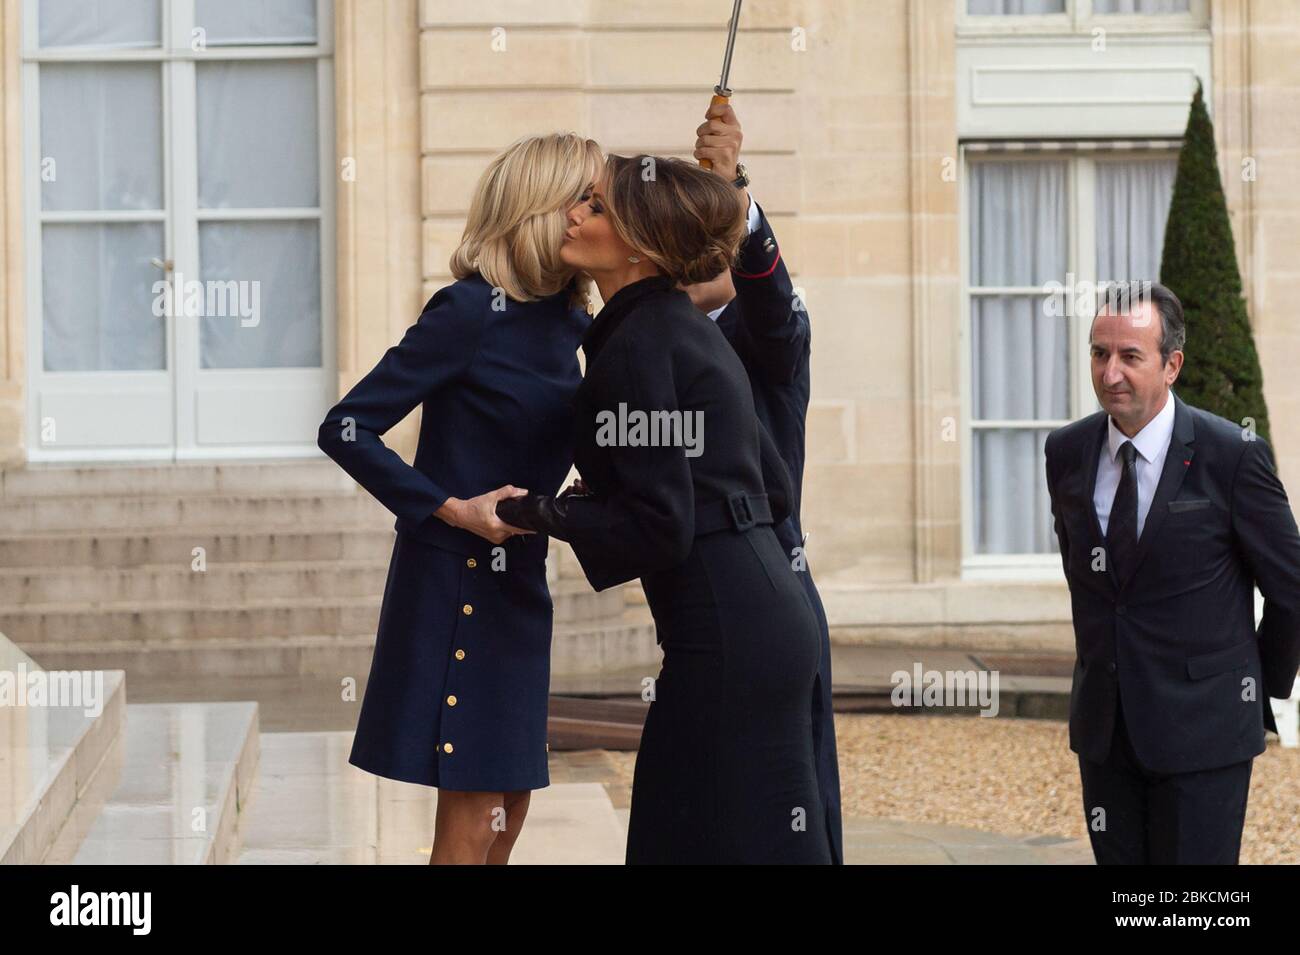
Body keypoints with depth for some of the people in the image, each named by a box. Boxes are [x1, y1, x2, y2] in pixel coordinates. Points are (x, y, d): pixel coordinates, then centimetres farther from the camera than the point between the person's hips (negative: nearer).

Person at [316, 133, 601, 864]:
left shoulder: (568, 321, 6)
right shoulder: (471, 311, -15)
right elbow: (346, 429, -17)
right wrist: (455, 511, -18)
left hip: (516, 583, 8)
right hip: (455, 579, -8)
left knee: (507, 812, 11)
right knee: (472, 821, -6)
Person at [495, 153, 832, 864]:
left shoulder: (638, 345, -13)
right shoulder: (686, 328, 16)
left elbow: (657, 529, -18)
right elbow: (773, 491, 19)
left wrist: (535, 512, -6)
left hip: (724, 635, -10)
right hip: (761, 613, 10)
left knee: (725, 840, -4)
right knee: (673, 835, 13)